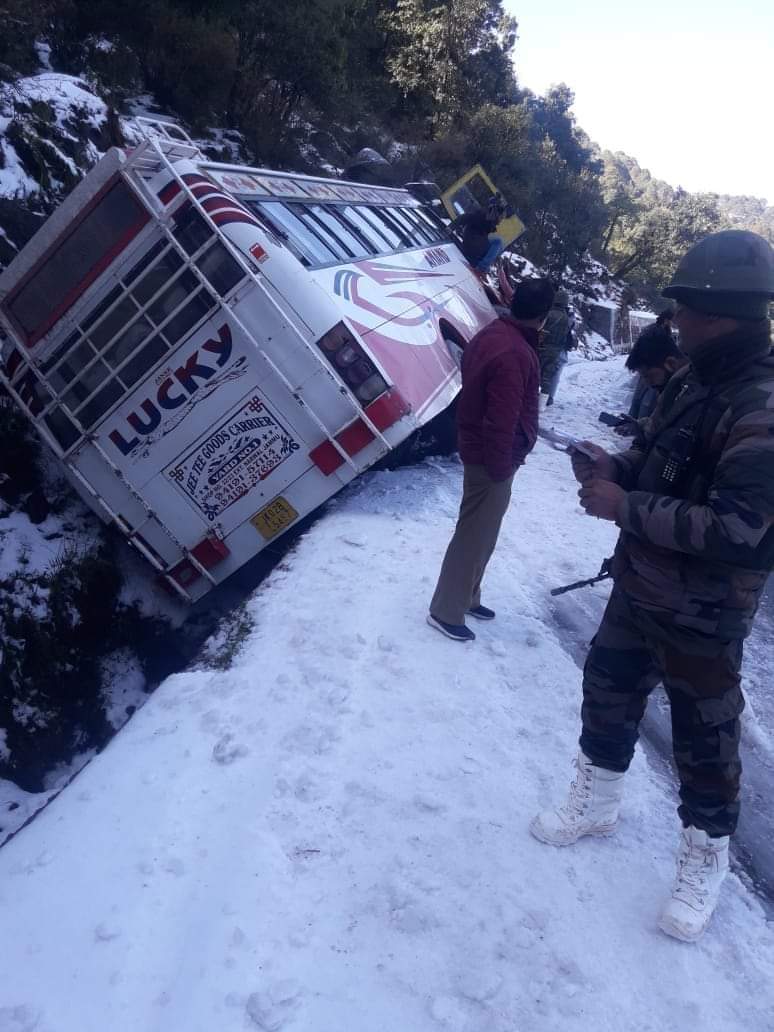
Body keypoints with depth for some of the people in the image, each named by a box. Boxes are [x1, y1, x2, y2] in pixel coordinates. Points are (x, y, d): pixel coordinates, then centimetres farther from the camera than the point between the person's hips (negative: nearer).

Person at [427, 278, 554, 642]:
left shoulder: (492, 333, 5)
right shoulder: (514, 354, -27)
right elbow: (501, 421, -28)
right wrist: (500, 466, -17)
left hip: (478, 449, 10)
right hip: (492, 459, -10)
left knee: (480, 533, 21)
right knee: (475, 537, 2)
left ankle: (466, 598, 36)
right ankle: (445, 612, 14)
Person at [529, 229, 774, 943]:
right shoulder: (697, 379, 4)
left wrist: (625, 507, -23)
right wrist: (617, 468, -3)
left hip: (703, 617, -8)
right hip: (639, 587, 9)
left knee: (704, 743, 9)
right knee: (608, 693, 22)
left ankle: (705, 861, 34)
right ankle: (596, 803, 45)